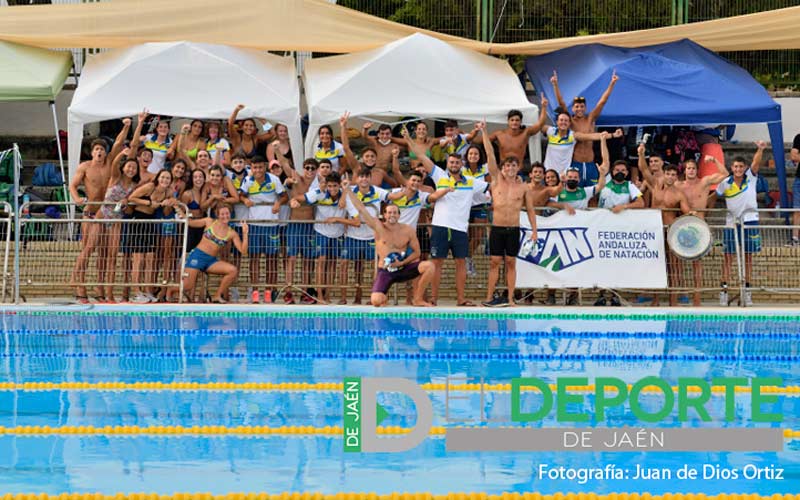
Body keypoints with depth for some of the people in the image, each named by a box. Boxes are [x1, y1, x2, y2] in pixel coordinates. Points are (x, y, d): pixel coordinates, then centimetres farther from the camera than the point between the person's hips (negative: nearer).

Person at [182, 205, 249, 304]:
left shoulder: (232, 234, 2)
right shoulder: (209, 222, 2)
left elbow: (243, 251, -5)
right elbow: (190, 223, 12)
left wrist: (245, 234, -13)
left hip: (211, 261, 2)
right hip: (197, 256, -2)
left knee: (233, 270, -22)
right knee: (187, 287, -14)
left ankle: (217, 296, -7)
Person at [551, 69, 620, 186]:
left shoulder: (590, 119, 7)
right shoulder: (570, 121, 2)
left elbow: (602, 102, 3)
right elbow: (561, 103, -6)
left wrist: (612, 84, -3)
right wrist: (555, 85, -16)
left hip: (590, 163, 2)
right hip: (575, 163, -2)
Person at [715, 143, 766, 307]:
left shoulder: (751, 178, -2)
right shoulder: (725, 183, -3)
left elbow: (756, 162, -19)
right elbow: (715, 196, 11)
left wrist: (760, 150, -36)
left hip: (749, 221, 1)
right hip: (732, 222, -1)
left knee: (748, 257, 6)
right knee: (728, 256, -3)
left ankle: (747, 290, 11)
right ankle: (724, 290, -3)